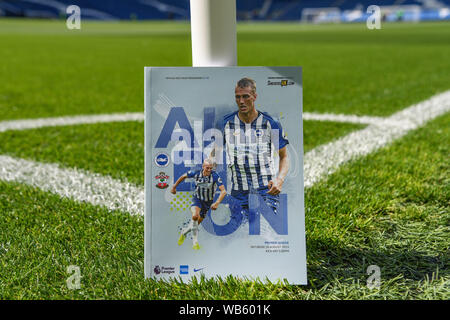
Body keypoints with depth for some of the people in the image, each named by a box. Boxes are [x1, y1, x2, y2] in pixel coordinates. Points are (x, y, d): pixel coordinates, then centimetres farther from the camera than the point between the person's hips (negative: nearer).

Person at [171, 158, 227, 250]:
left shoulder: (215, 176, -27)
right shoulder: (196, 173, -20)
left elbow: (223, 191, -33)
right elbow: (184, 176, 1)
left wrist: (217, 203, -46)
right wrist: (174, 187, 7)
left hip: (208, 202, 1)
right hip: (197, 198, -1)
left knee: (196, 223, 11)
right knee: (195, 216, -30)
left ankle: (184, 232, 43)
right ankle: (195, 242, -17)